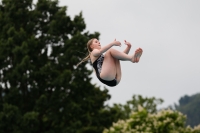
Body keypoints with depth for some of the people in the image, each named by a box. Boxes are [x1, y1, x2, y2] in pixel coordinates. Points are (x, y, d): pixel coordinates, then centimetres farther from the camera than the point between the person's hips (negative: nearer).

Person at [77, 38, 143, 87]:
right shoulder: (94, 53, 20)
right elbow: (100, 51, -7)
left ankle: (133, 57, -19)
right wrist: (113, 43, -16)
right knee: (110, 51, -7)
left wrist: (128, 47, 16)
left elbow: (123, 55, 32)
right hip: (105, 77, -6)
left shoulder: (105, 55, 39)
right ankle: (132, 58, -25)